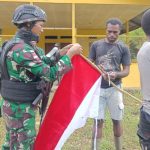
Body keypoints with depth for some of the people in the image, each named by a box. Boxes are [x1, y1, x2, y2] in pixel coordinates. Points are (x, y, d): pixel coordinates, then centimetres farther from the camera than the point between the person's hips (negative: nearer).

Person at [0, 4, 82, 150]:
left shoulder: (21, 44, 8)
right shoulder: (21, 49, -24)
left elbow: (44, 62, 11)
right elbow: (50, 74, -26)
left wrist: (63, 51, 0)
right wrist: (70, 54, -18)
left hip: (13, 105, 10)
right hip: (21, 109, -10)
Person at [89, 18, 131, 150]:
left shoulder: (123, 48, 0)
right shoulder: (96, 45, 3)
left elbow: (126, 70, -1)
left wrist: (116, 74, -22)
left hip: (114, 88, 0)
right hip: (98, 88, 0)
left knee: (117, 120, 11)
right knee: (98, 121, 3)